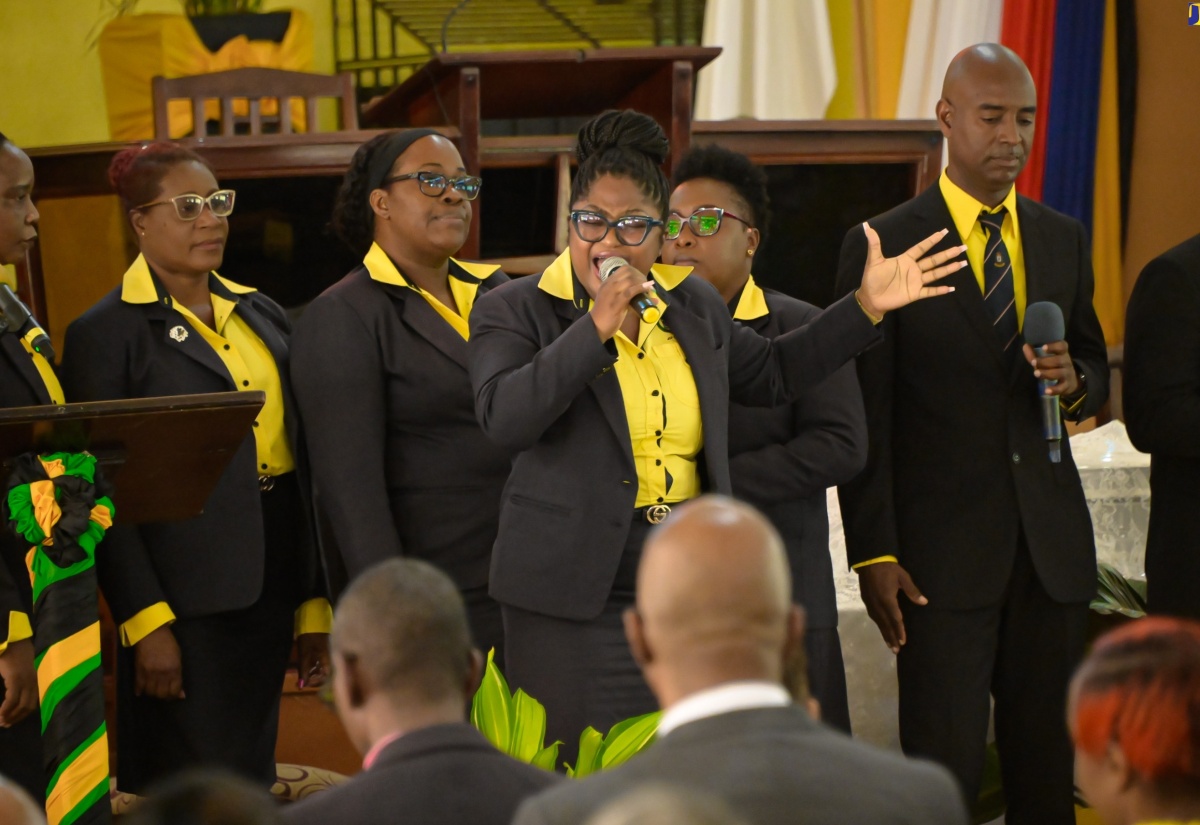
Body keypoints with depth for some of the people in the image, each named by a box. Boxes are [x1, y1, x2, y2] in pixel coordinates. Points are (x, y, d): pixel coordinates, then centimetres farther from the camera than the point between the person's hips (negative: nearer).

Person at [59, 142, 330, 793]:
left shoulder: (262, 316, 13)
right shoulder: (106, 334, -5)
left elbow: (299, 461, 15)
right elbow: (102, 492, -9)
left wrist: (315, 602, 11)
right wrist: (145, 623, -15)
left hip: (270, 592, 6)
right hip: (185, 602, -6)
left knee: (252, 779, 10)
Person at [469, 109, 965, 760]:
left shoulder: (693, 304, 13)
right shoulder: (514, 311, -3)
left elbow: (771, 373, 28)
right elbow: (504, 417, -20)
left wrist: (866, 307, 22)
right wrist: (596, 328, -23)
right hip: (576, 603, -5)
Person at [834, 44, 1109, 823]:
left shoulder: (1064, 240, 10)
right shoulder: (882, 246, -4)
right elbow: (864, 418, -5)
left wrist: (1073, 381, -6)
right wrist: (873, 555, -9)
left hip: (1053, 543, 5)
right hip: (944, 547, -4)